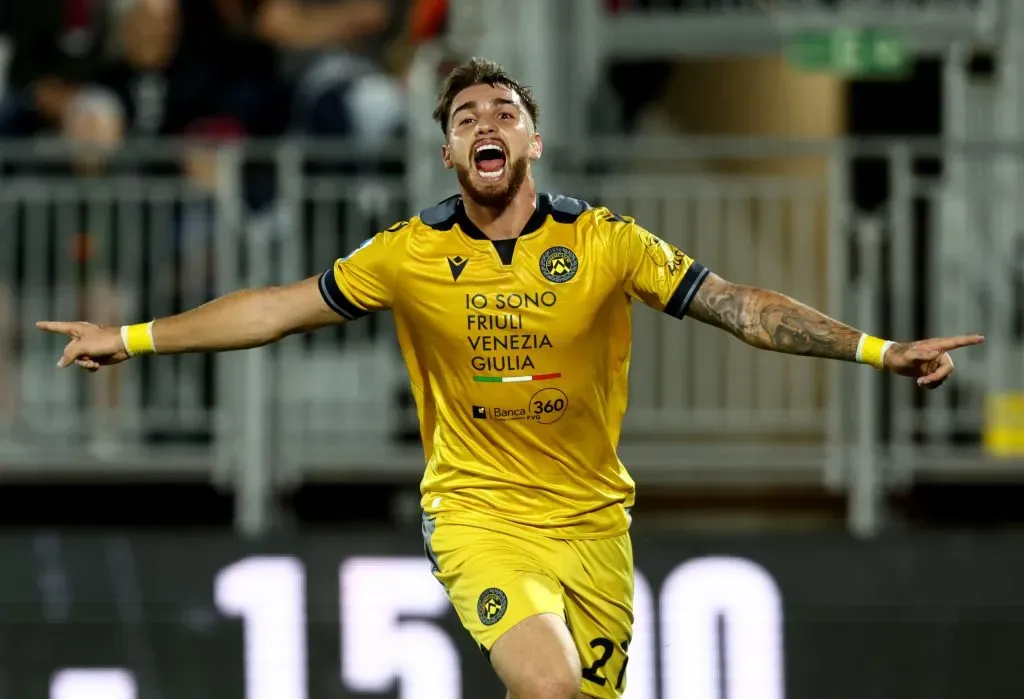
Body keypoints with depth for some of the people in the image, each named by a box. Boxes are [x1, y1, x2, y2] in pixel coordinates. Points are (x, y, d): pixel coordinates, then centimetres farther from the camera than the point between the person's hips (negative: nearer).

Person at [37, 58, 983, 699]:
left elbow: (740, 307, -5)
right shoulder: (409, 255, -2)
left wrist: (879, 351, -14)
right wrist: (133, 339, 5)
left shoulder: (605, 243, -4)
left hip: (592, 519, 2)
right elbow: (279, 308, 5)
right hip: (478, 515, -2)